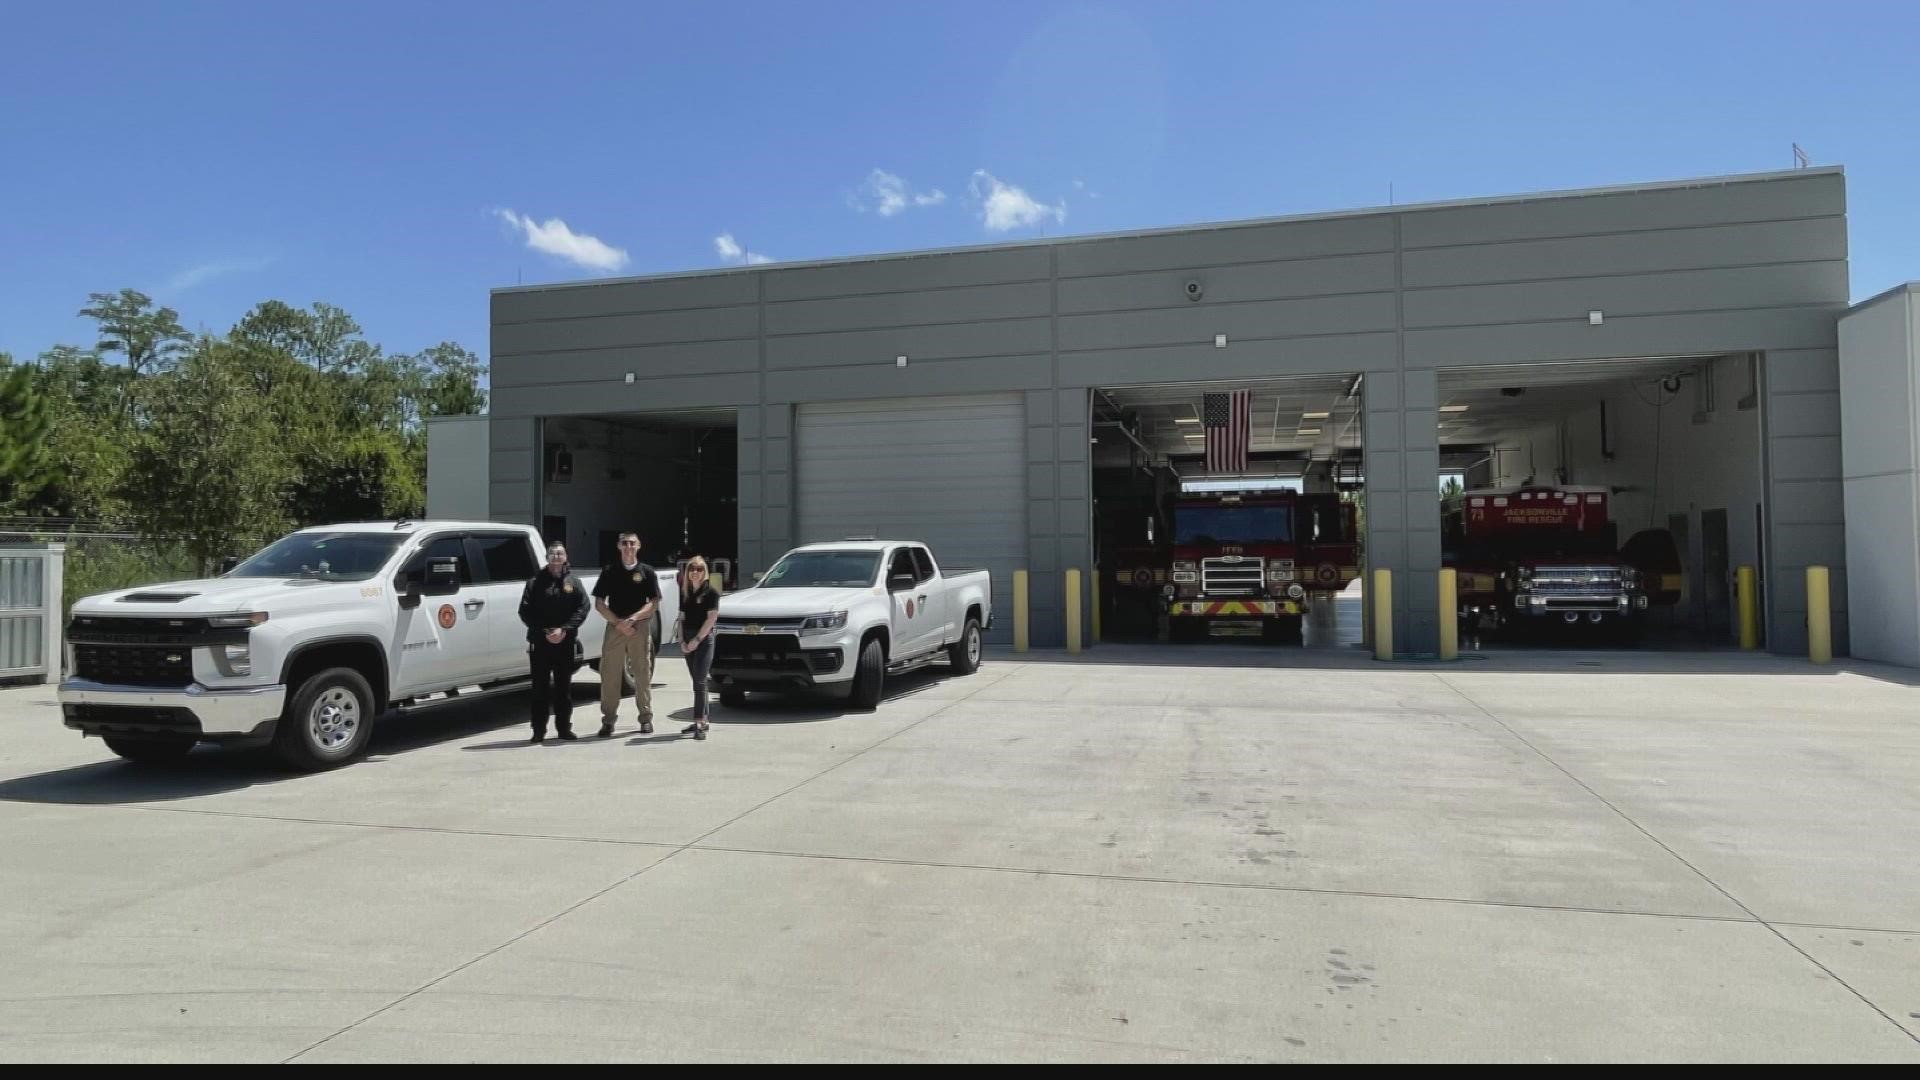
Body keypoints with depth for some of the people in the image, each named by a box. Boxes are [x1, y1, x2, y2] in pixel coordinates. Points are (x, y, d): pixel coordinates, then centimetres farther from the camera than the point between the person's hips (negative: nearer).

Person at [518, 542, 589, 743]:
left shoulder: (573, 582, 9)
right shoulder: (535, 582, 5)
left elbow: (582, 608, 0)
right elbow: (525, 611, -1)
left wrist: (564, 630, -13)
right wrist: (544, 632, -12)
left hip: (565, 642, 1)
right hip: (540, 642, -1)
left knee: (564, 686, 7)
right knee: (540, 687, 1)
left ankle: (564, 727, 14)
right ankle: (539, 730, 6)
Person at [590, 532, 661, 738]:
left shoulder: (646, 571, 7)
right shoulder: (609, 571, 9)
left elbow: (654, 603, 2)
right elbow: (599, 604, 5)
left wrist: (632, 619, -12)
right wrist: (618, 623, -7)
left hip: (640, 627, 0)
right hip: (614, 626, 1)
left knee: (643, 675, 2)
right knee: (609, 675, -1)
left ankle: (646, 718, 10)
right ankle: (608, 721, 5)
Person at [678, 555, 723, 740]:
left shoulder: (711, 591, -6)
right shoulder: (685, 592, 13)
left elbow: (712, 618, -11)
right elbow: (682, 618, 13)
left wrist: (697, 640, -14)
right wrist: (682, 641, 1)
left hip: (704, 638, -6)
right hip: (688, 640, 6)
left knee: (700, 681, -12)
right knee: (698, 681, 10)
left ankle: (700, 723, -14)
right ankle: (703, 721, 16)